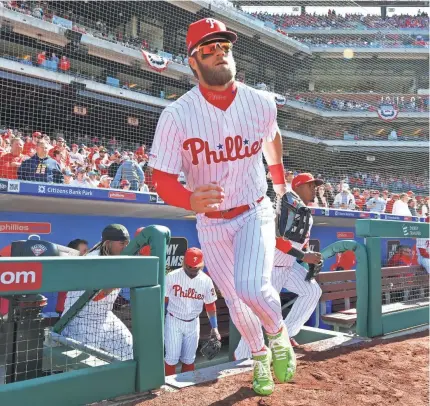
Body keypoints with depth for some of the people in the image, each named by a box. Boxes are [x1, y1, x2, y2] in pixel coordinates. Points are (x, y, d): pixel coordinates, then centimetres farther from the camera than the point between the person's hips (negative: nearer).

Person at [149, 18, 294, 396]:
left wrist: (278, 174, 28)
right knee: (235, 300, 14)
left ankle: (279, 334, 13)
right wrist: (191, 199, -40)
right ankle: (260, 356, 44)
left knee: (252, 286, -24)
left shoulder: (262, 103, -10)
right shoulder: (176, 116, -18)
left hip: (255, 212, 0)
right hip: (210, 223, 1)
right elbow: (163, 180, -18)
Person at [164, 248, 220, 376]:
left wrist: (214, 327, 3)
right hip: (173, 322, -3)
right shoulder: (172, 277, -15)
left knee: (189, 359, 14)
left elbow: (210, 305, 3)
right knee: (172, 358, -2)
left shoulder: (206, 280, -6)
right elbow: (163, 301, -6)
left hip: (193, 323, 3)